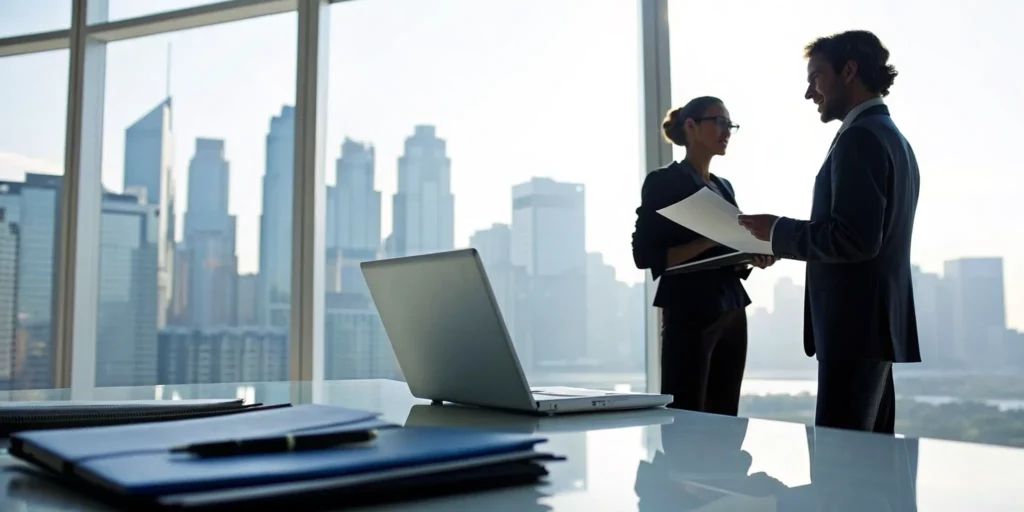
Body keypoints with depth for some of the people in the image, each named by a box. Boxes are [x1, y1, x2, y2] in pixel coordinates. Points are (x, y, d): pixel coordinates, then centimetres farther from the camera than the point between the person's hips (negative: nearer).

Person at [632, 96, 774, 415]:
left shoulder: (724, 186, 16)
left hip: (732, 313, 7)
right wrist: (710, 241, -20)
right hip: (690, 315, -7)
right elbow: (645, 254, -13)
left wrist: (753, 257, 2)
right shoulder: (664, 182, -6)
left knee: (724, 419, 8)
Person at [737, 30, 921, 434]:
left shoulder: (859, 138, -12)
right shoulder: (892, 136, 19)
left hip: (855, 326, -10)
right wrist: (788, 242, 15)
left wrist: (780, 232, -10)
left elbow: (856, 238, -22)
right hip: (877, 323, 10)